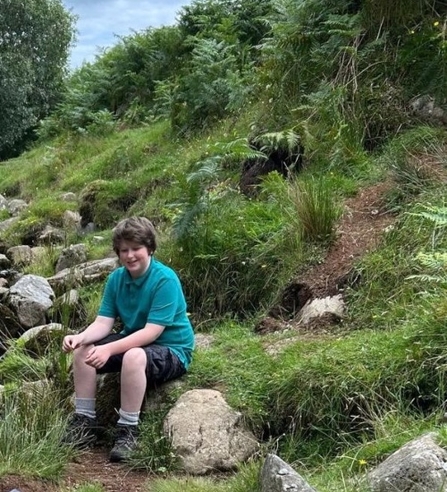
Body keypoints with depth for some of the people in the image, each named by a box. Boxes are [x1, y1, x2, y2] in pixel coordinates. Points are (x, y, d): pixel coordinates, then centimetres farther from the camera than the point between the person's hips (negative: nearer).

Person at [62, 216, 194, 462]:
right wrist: (80, 337, -28)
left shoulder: (165, 280, -22)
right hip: (133, 341, 7)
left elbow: (151, 332, -27)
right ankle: (84, 421, 1)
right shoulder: (116, 278, -1)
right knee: (82, 350, -9)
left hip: (171, 350, -7)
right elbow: (103, 323, -5)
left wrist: (109, 349, -36)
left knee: (134, 357, -37)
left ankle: (128, 431, -23)